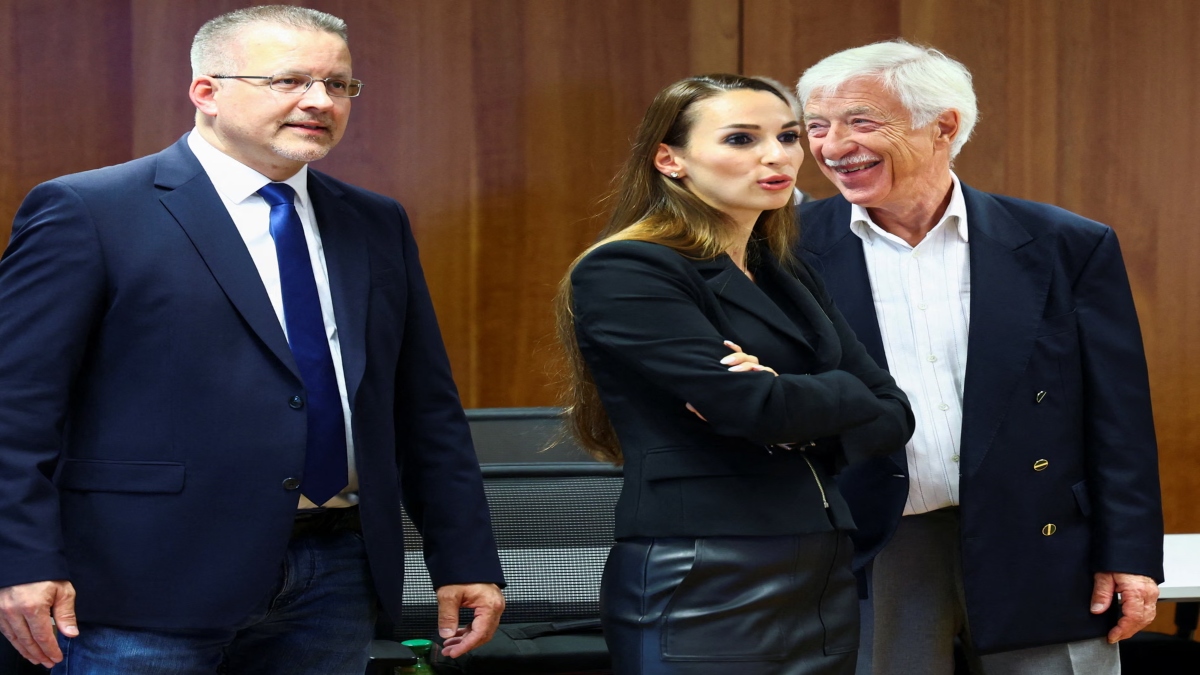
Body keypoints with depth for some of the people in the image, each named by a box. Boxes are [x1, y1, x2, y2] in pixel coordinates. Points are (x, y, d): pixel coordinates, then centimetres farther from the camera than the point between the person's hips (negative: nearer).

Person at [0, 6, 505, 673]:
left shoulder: (377, 224, 14)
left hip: (334, 586, 5)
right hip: (150, 588, -5)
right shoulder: (88, 211, -3)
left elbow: (426, 410, 15)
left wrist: (466, 560, 10)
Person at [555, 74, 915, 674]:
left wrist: (794, 412, -13)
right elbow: (755, 407, -19)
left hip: (823, 583, 7)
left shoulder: (791, 281, 13)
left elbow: (892, 418, 5)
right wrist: (842, 394, -1)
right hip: (699, 594, -7)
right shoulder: (621, 274, -10)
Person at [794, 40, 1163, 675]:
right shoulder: (794, 248, 1)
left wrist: (1129, 556, -3)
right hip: (873, 558, 0)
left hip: (1037, 552, 0)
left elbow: (1118, 422, 1)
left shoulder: (1066, 248, 0)